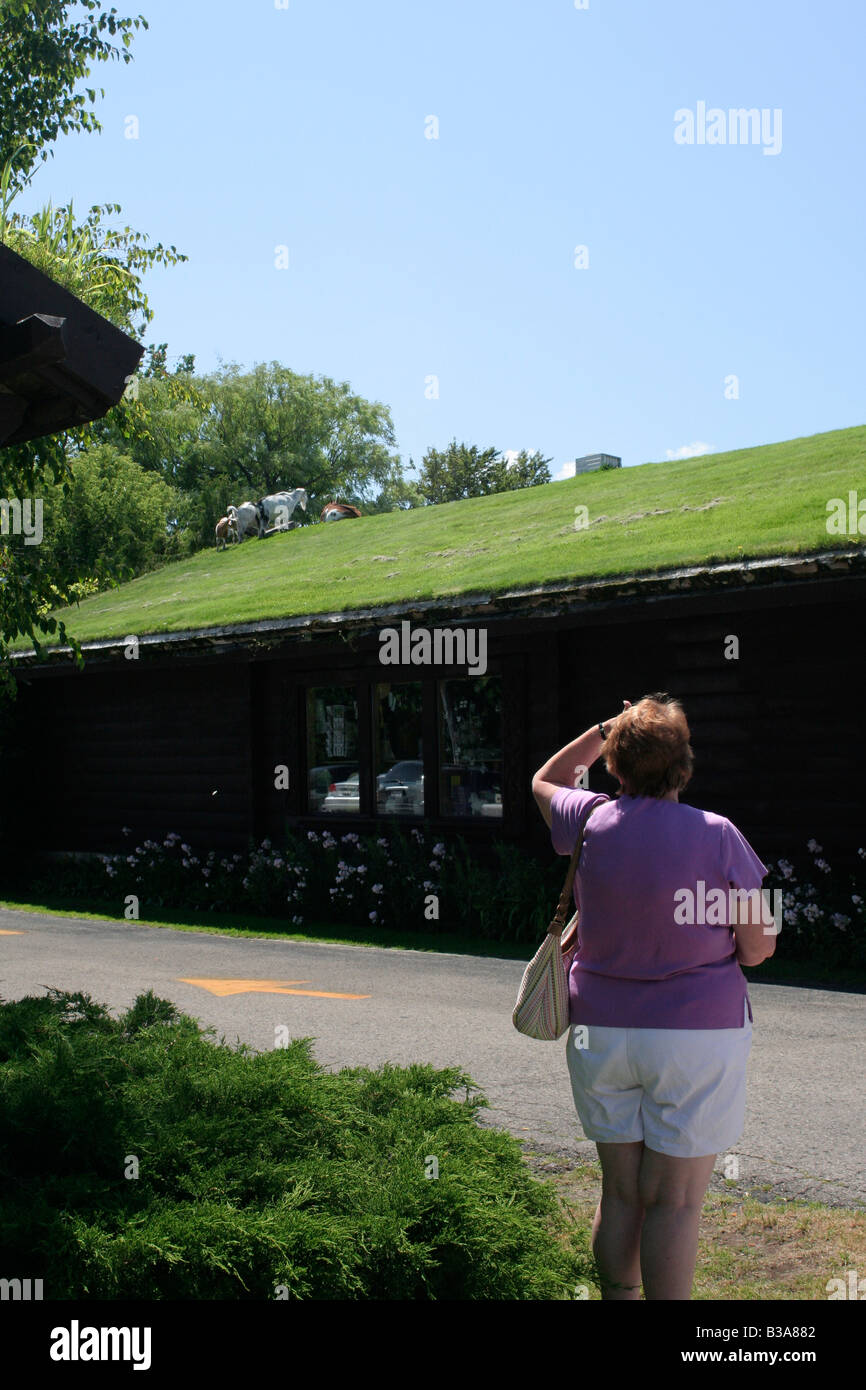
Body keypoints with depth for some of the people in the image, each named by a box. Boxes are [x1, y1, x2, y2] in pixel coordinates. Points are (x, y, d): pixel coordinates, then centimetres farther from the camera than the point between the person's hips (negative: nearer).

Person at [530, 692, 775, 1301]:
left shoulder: (592, 823, -3)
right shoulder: (717, 837, -11)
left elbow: (545, 781, 21)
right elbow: (757, 949, -7)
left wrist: (607, 730, 15)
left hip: (601, 1028, 3)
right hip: (698, 1031, -3)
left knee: (619, 1194, 14)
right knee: (675, 1202, 2)